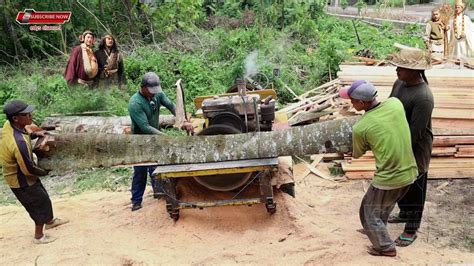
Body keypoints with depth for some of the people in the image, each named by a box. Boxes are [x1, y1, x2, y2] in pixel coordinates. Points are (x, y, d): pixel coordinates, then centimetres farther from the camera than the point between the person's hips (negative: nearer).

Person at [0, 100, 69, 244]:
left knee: (42, 197, 27)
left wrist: (35, 134, -2)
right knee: (41, 204, 11)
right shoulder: (19, 143, -39)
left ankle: (50, 221, 50)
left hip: (16, 173, 9)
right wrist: (45, 172, -9)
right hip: (21, 180, -9)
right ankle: (39, 236, 30)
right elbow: (29, 169, -27)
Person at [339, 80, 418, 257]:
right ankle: (376, 230, 52)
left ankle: (385, 247, 33)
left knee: (369, 213, 19)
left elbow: (357, 155, 2)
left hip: (388, 181, -6)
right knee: (385, 206, 32)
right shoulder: (395, 103, -7)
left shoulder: (360, 128, -18)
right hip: (409, 174, 7)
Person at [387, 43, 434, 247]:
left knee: (414, 189, 9)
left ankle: (411, 229, 25)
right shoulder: (400, 82, -3)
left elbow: (415, 133, -26)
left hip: (415, 151, -8)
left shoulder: (423, 97, -29)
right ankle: (405, 213, 47)